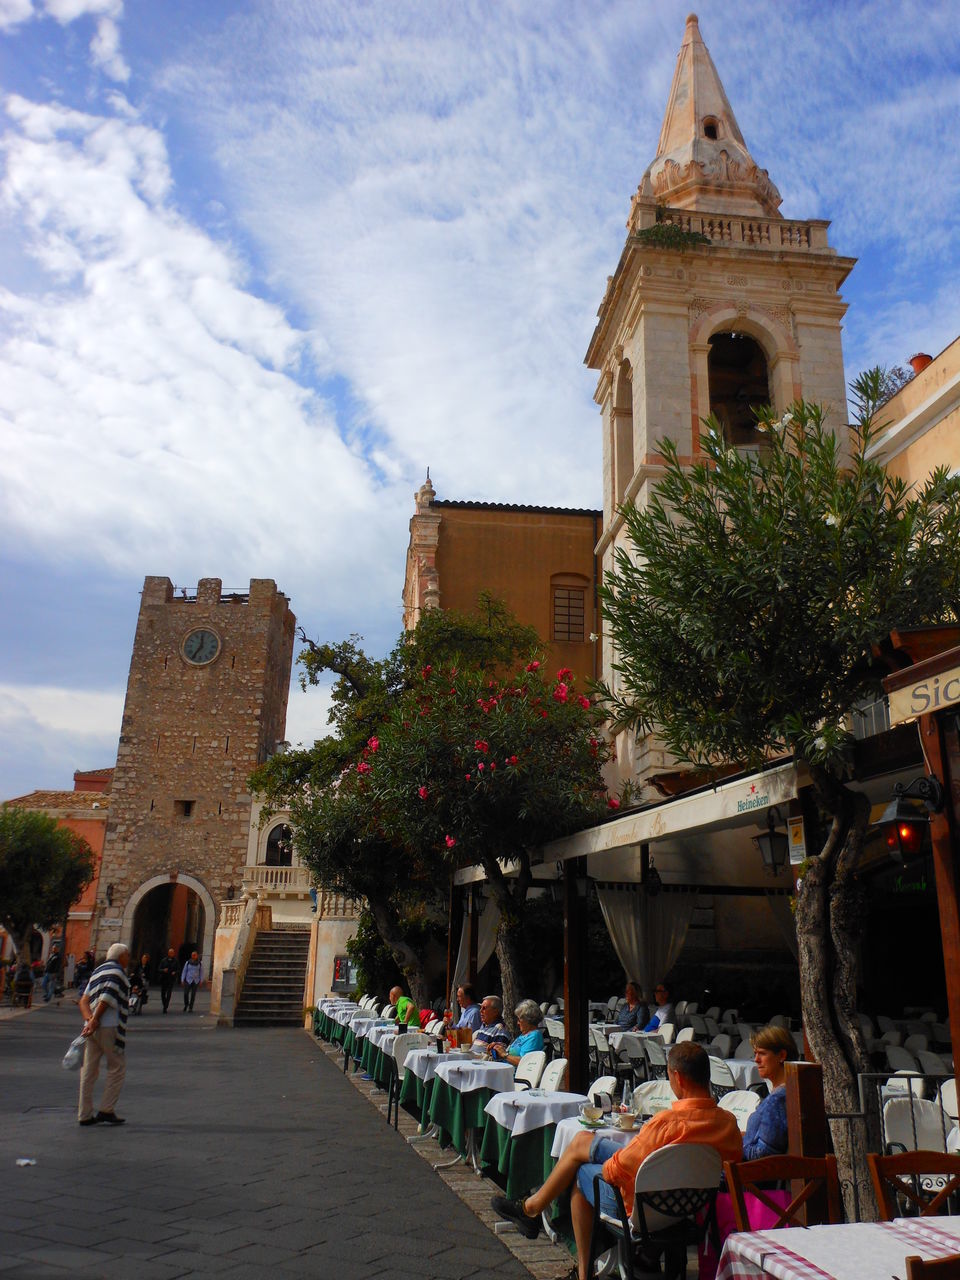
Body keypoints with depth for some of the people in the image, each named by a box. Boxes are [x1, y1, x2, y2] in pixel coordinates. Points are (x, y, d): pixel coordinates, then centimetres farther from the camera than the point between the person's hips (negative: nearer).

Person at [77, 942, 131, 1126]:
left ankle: (85, 1114, 13)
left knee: (89, 1070, 10)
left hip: (92, 1027, 8)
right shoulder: (117, 972, -7)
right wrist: (94, 1021, -16)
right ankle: (106, 1110, 4)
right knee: (117, 1067, 4)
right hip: (108, 1027, -8)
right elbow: (105, 1000, -17)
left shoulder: (98, 970, 19)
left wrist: (89, 1019, -4)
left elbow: (84, 1001, 10)